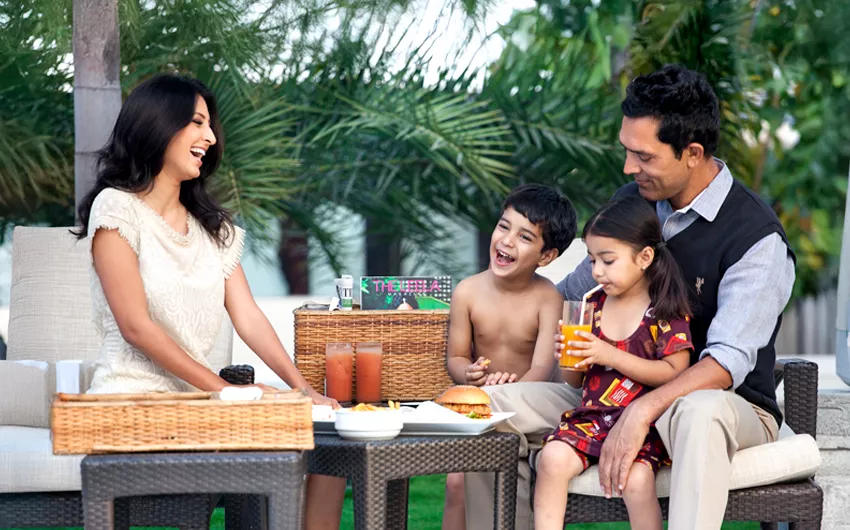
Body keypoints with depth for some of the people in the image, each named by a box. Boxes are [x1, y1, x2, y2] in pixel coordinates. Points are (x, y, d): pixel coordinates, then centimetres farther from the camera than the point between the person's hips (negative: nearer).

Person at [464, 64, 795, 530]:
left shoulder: (758, 238, -18)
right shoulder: (632, 201, 4)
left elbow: (728, 360, -27)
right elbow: (583, 285, 22)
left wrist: (642, 412, -39)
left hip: (730, 406, -6)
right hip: (623, 394, 6)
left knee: (699, 411, -44)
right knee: (493, 404, -11)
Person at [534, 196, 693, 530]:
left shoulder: (666, 310, -2)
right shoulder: (592, 305, 11)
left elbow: (675, 373, -13)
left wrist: (611, 356, -17)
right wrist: (571, 361, -7)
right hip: (590, 417, 5)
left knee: (636, 478, -32)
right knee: (552, 459, -23)